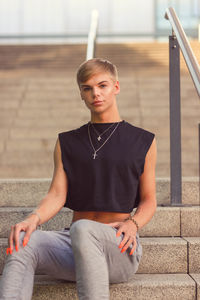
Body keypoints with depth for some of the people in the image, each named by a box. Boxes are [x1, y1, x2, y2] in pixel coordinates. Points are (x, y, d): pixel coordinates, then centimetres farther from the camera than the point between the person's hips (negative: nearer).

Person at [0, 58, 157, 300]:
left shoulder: (142, 142, 11)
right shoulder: (67, 143, 17)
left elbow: (148, 201, 11)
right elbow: (57, 194, 5)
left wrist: (133, 223, -12)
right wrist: (34, 218, -17)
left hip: (118, 247, -3)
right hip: (72, 243, 3)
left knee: (83, 229, -38)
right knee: (23, 242, -29)